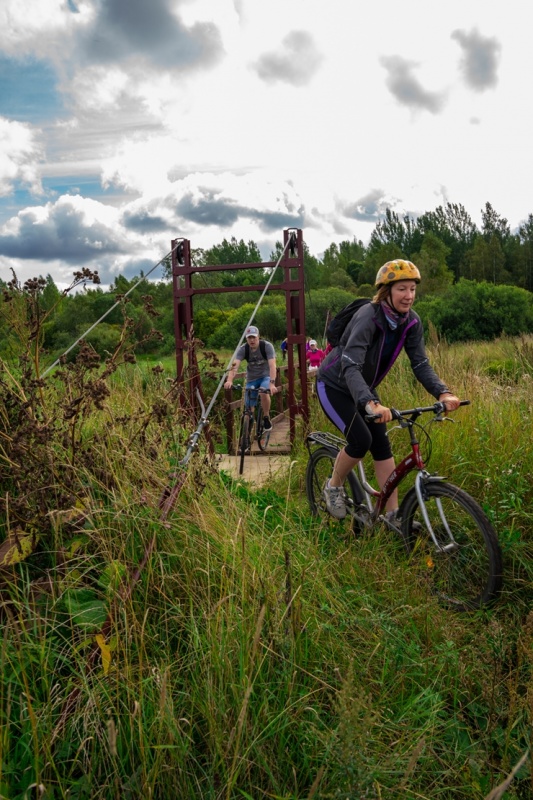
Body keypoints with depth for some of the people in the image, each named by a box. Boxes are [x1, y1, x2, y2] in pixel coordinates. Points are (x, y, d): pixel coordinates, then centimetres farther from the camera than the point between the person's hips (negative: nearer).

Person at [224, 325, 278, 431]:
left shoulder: (267, 346, -21)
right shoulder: (243, 349, -16)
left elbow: (272, 365, -31)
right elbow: (235, 365, -30)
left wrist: (272, 383, -45)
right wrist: (229, 380, -48)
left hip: (266, 376, -2)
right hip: (252, 378, 3)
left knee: (263, 393, -34)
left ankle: (266, 418, -13)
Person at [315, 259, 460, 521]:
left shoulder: (411, 322, -11)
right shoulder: (368, 317, -32)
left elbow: (421, 364, -13)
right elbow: (350, 367, -43)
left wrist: (443, 393, -32)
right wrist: (370, 403, -58)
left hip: (364, 388, 6)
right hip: (334, 386, -6)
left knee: (381, 445, -1)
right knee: (361, 440, -20)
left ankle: (393, 514, 6)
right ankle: (333, 487, 8)